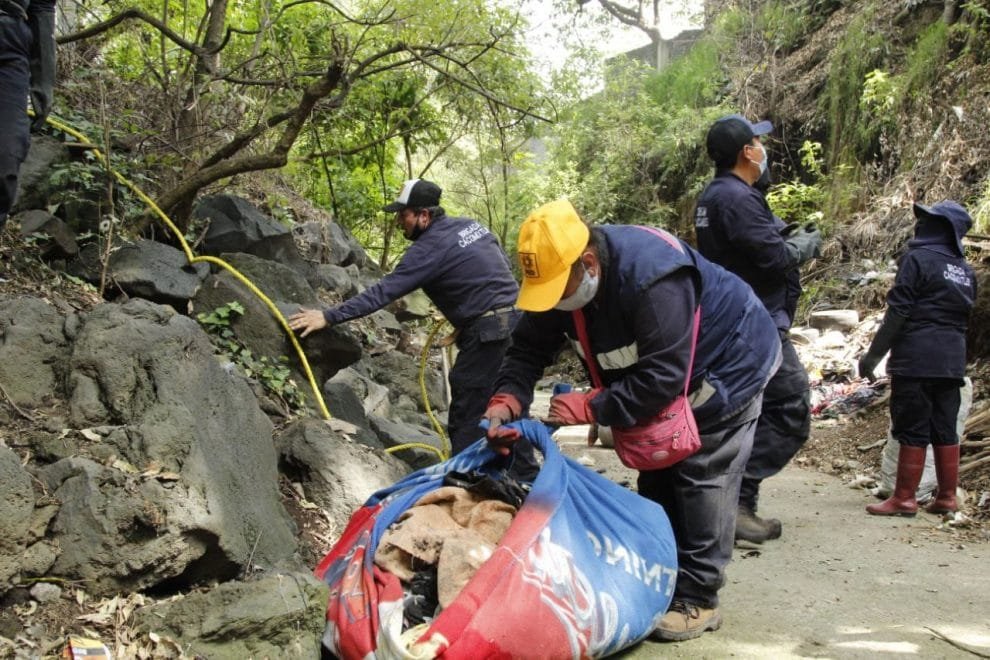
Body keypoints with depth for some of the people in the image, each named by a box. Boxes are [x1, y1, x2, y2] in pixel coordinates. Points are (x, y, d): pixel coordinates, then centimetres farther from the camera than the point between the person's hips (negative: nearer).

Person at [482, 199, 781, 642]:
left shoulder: (651, 275, -41)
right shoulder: (557, 275, -17)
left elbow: (662, 376, -39)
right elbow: (529, 350, -12)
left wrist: (591, 407, -39)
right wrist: (506, 401, -30)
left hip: (728, 366, -8)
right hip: (662, 377, 8)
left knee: (702, 483, -8)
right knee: (656, 480, 12)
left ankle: (697, 598, 3)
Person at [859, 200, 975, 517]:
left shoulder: (918, 259, -8)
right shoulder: (966, 270, 14)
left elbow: (898, 312, -12)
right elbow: (964, 316, 17)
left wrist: (874, 355, -8)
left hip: (916, 360, -7)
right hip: (952, 362, 7)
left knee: (912, 430, -4)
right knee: (945, 429, 10)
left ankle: (904, 498, -1)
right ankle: (947, 497, 14)